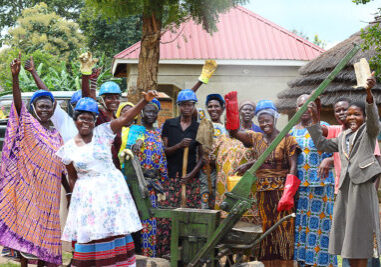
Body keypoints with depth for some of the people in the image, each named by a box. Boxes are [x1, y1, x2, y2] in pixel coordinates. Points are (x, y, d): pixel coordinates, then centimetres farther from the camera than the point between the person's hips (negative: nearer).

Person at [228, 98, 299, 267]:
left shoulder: (287, 139, -3)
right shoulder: (256, 138, 10)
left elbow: (293, 166, -7)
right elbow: (234, 132, -2)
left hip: (281, 189, -4)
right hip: (262, 191, 4)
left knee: (283, 228, -5)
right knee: (267, 230, 6)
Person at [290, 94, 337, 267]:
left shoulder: (323, 128, 1)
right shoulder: (292, 131, 13)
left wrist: (327, 161, -26)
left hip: (320, 186, -4)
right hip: (298, 186, 4)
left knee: (319, 225, -5)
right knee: (300, 224, 4)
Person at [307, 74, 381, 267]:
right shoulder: (343, 137, 18)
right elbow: (322, 144, 27)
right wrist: (315, 121, 23)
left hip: (363, 186, -6)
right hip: (345, 186, 7)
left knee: (360, 232, -4)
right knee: (346, 233, 9)